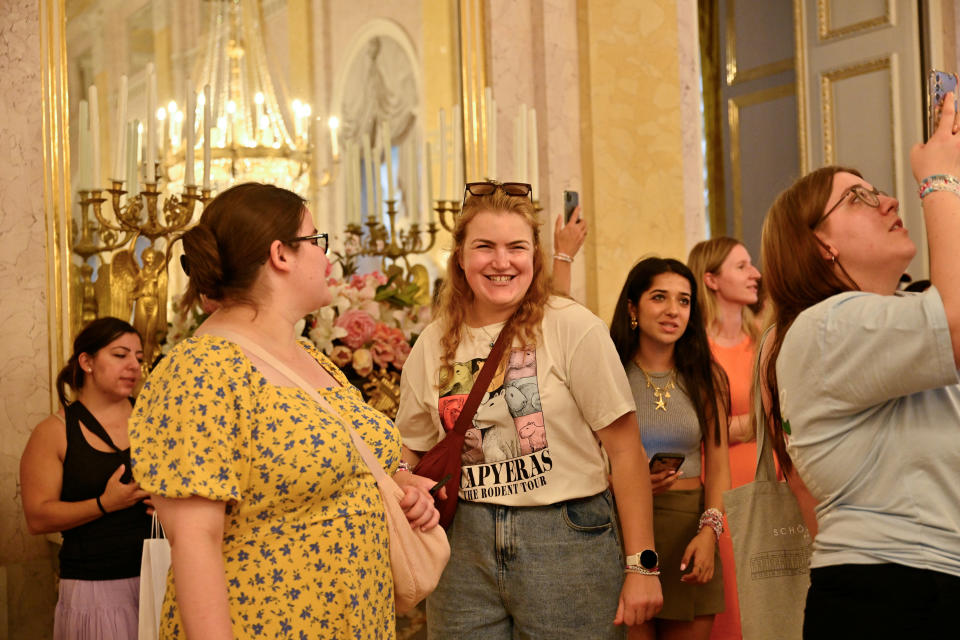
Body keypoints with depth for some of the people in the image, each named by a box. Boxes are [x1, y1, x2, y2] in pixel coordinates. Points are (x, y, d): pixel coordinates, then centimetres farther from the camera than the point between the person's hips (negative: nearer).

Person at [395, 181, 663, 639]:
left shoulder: (574, 329, -8)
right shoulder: (433, 345, 6)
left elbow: (625, 449, -8)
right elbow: (412, 452, 17)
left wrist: (641, 566, -10)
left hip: (566, 541, -3)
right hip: (464, 545, 4)